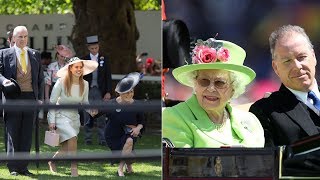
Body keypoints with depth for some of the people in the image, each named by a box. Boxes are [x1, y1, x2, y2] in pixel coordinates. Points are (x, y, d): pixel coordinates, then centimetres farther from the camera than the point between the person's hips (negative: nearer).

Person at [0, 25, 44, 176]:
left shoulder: (35, 55, 13)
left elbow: (40, 78, 15)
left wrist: (40, 98, 7)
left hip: (31, 97, 3)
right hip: (13, 98, -3)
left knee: (27, 135, 3)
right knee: (13, 134, -2)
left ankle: (23, 167, 7)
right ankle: (13, 167, 1)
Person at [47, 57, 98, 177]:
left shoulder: (84, 84, 0)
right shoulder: (61, 82, -13)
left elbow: (84, 102, 12)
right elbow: (52, 102, -8)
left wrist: (90, 110, -11)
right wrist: (51, 121, -12)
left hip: (74, 117, 5)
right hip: (61, 116, -5)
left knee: (66, 149, 5)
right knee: (72, 138, -27)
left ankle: (52, 161, 35)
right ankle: (74, 169, -23)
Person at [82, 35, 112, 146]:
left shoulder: (104, 59, 6)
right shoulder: (84, 60, 5)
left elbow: (108, 77, 4)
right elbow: (80, 77, 6)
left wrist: (108, 92, -4)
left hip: (100, 91, 0)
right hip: (88, 91, 0)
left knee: (101, 116, -3)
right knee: (88, 117, 2)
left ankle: (102, 139, 0)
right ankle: (88, 138, 9)